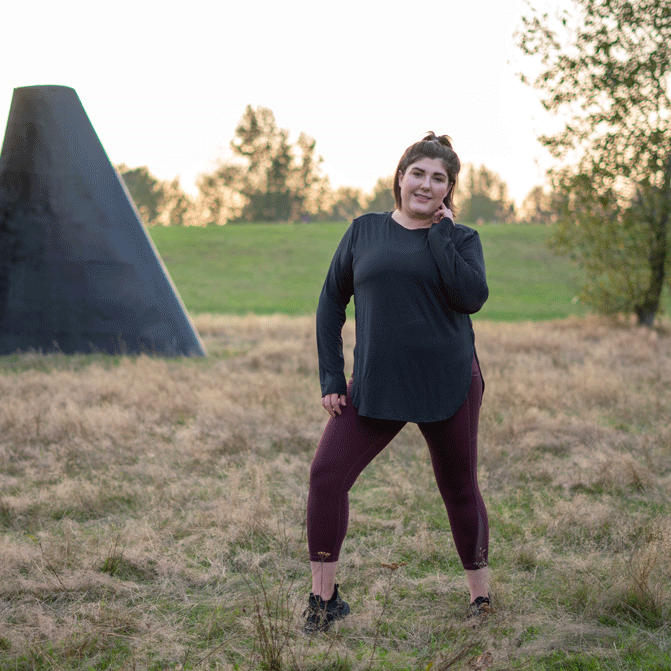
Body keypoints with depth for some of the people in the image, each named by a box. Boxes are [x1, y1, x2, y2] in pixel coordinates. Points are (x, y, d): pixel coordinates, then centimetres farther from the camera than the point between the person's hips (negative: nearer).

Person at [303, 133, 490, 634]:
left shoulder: (460, 239, 3)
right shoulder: (365, 231, 8)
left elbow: (472, 297, -16)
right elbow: (332, 301, 12)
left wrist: (438, 232, -10)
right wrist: (331, 376, 5)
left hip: (449, 385, -1)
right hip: (375, 385, 2)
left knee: (459, 488, 9)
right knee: (326, 475, -10)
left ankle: (482, 596, 29)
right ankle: (324, 597, 3)